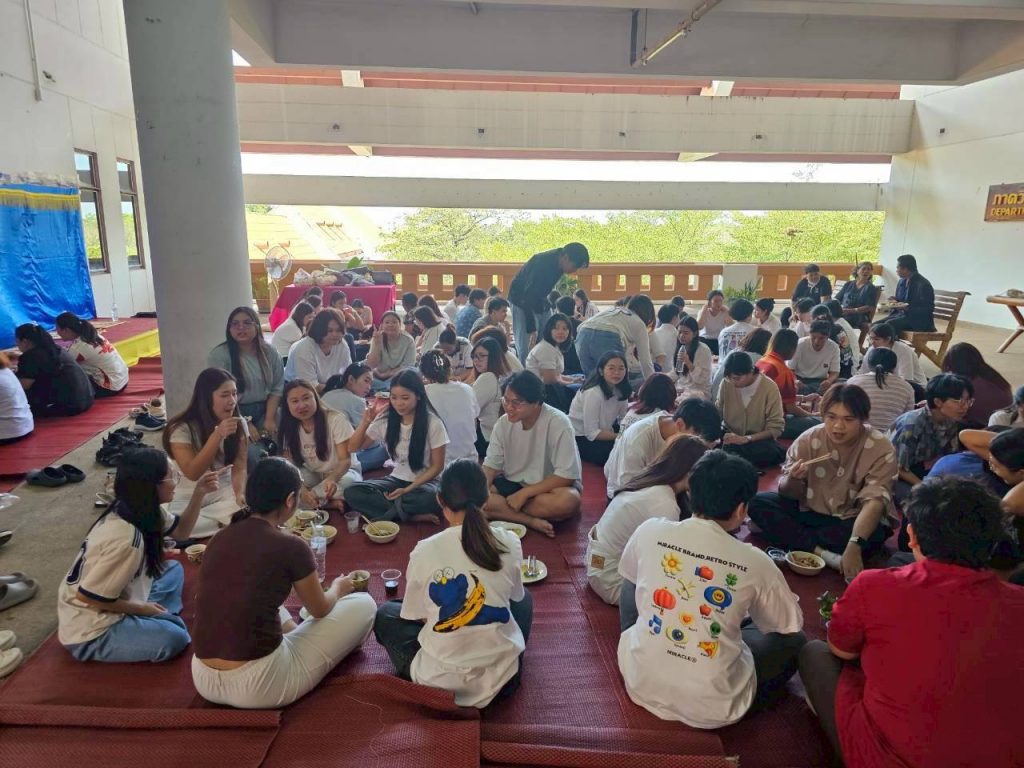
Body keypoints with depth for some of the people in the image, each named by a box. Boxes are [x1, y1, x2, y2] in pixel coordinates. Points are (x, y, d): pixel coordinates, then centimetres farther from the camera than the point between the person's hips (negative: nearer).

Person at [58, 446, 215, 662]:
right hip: (90, 632, -9)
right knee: (175, 637, -24)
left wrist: (198, 494, -6)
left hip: (107, 605, 9)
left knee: (173, 569, 14)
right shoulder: (125, 539, -32)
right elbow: (87, 597, -25)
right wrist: (140, 608, -12)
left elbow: (181, 531, 10)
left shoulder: (140, 509, -5)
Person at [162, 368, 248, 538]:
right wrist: (218, 435, -31)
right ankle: (228, 523, -16)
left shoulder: (238, 424, -2)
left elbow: (239, 468, -5)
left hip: (224, 494, 1)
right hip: (188, 499, -1)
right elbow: (192, 473, -21)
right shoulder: (181, 429, -14)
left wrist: (240, 493, -27)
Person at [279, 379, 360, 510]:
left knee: (347, 482, -38)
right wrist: (302, 489, -34)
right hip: (313, 476, 4)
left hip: (342, 472, -3)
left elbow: (345, 460, -20)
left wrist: (332, 479, -43)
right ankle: (327, 502, -21)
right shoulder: (289, 429, -7)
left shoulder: (336, 419, -19)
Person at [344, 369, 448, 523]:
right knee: (352, 493, -22)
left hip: (423, 482, -4)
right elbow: (353, 447, 5)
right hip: (397, 480, 5)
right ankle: (413, 516, -22)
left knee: (429, 498, -40)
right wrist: (365, 422, -13)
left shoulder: (433, 423, -14)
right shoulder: (385, 420, -3)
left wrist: (408, 490, -19)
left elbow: (437, 466, -9)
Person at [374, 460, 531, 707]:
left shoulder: (424, 551, -14)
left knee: (385, 613, 24)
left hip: (439, 679, -1)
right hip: (501, 676, 1)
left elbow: (415, 615, 1)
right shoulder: (509, 543, -10)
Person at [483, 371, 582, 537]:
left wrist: (524, 493, -24)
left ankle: (503, 512, -19)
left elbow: (566, 476, -22)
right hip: (513, 484, 4)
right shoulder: (504, 423, -8)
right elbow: (491, 465, -3)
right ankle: (532, 522, -24)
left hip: (549, 487, -3)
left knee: (568, 501, -37)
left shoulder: (558, 423, -22)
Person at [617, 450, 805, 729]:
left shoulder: (650, 531, -8)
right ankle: (736, 704, 12)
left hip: (640, 684, 2)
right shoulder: (755, 562, -12)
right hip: (712, 708, -1)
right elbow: (792, 625, 6)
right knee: (794, 641, 19)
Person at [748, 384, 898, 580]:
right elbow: (790, 494, -7)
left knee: (875, 534, -36)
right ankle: (821, 552, -28)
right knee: (757, 503, -19)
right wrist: (793, 480, -33)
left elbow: (874, 501, -30)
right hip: (812, 512, 2)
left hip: (855, 520, -2)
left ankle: (787, 534, -18)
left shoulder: (882, 449, -19)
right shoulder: (808, 440, -12)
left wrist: (853, 546, -46)